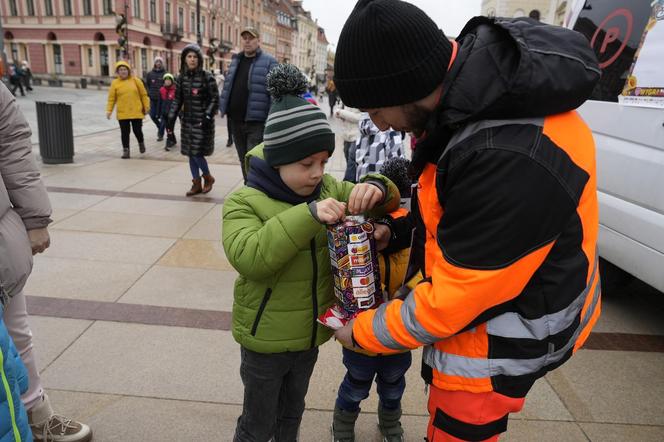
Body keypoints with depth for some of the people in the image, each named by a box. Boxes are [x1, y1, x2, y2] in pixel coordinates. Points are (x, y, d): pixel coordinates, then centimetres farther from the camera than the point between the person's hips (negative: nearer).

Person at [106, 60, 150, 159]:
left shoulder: (136, 80, 2)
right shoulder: (115, 83, 2)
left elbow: (144, 95, 6)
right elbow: (111, 98, 3)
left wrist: (146, 107, 3)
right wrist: (109, 110, -4)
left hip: (136, 112, 0)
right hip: (122, 113, 0)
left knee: (137, 130, 5)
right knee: (125, 133, 2)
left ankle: (141, 143, 36)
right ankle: (126, 150, 13)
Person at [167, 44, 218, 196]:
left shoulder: (207, 77, -7)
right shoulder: (181, 78, 7)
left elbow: (215, 99, -8)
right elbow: (177, 99, 12)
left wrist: (208, 116, -17)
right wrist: (172, 116, 3)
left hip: (202, 121, -5)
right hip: (187, 121, 5)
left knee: (197, 153, -8)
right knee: (190, 153, 8)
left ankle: (208, 177, 17)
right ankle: (196, 184, 19)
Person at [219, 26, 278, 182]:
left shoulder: (268, 62, -5)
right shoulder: (236, 60, 15)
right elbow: (227, 86, 20)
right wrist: (223, 107, 11)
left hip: (256, 122, -6)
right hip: (235, 120, 7)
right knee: (244, 160, 16)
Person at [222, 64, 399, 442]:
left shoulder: (328, 188, -3)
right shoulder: (244, 202, -18)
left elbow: (388, 204, 4)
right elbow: (247, 257, -35)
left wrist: (375, 189, -21)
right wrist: (307, 215, -42)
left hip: (311, 334, 5)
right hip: (266, 340, -4)